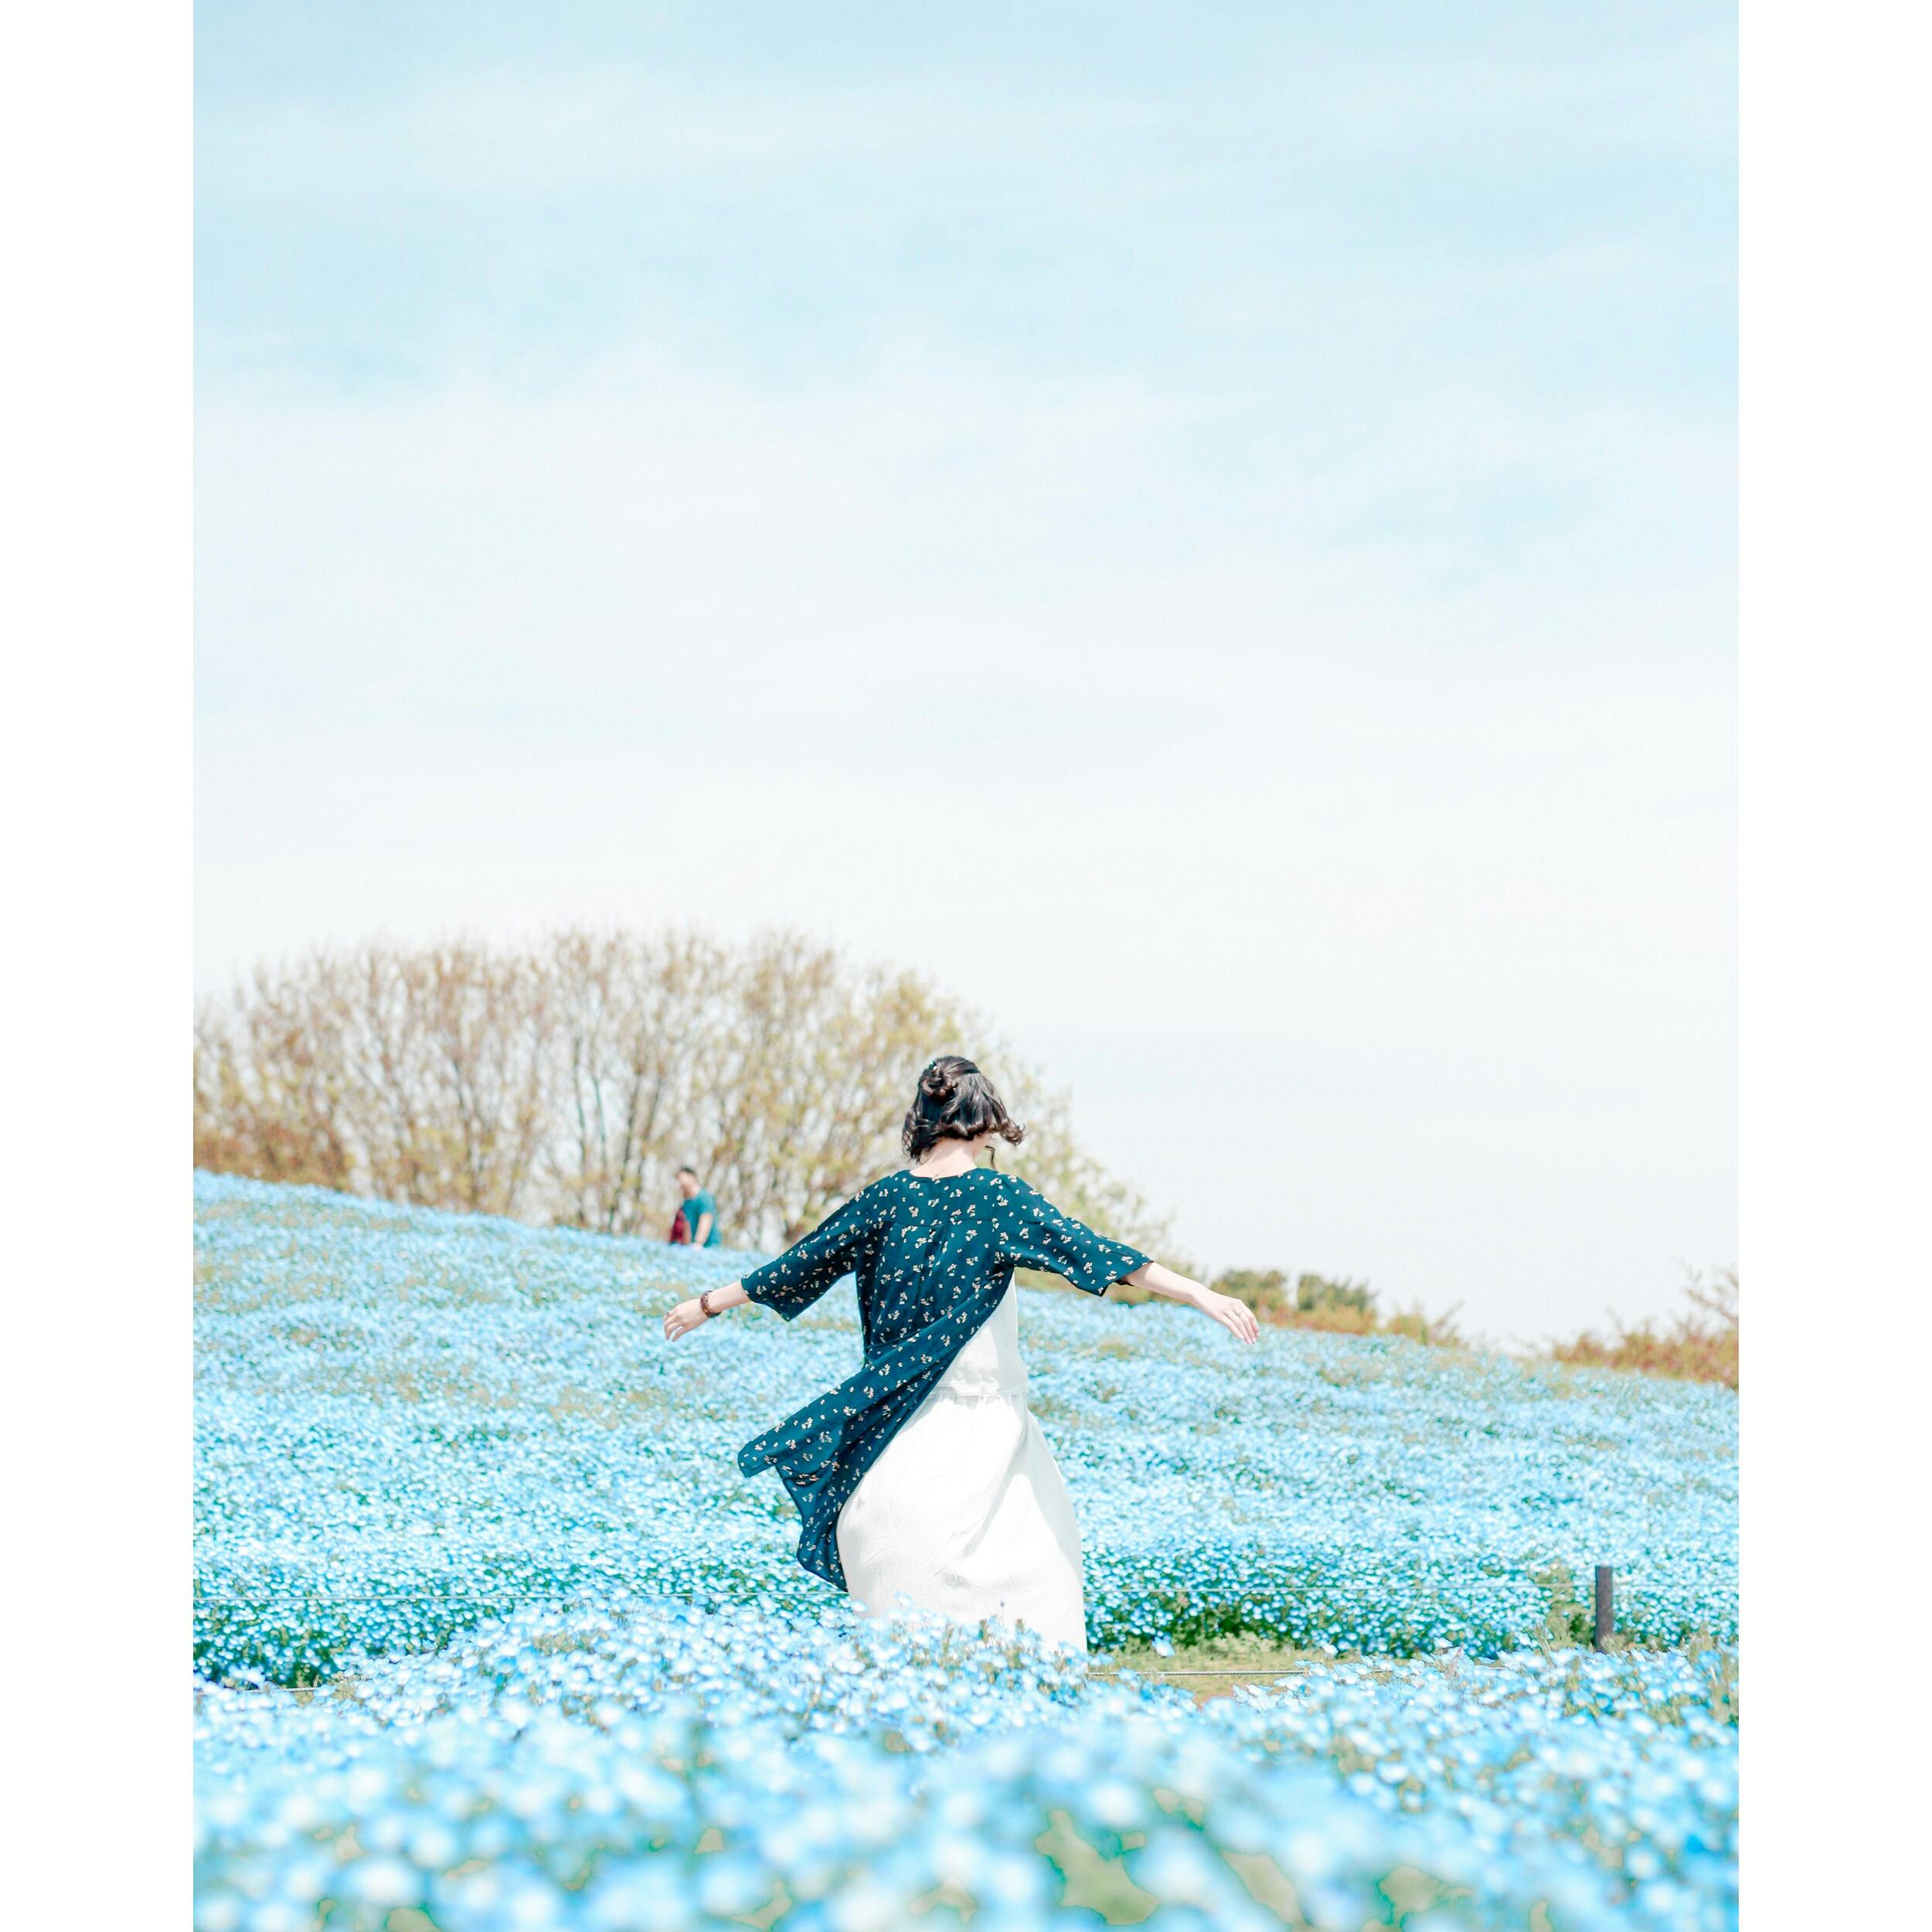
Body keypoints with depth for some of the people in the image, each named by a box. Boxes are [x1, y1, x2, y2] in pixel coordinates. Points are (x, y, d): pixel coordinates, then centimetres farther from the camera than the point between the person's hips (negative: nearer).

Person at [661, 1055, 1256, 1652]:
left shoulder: (888, 1196, 4)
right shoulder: (997, 1194, -5)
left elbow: (804, 1260, 11)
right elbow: (1086, 1248, -12)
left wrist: (708, 1304, 25)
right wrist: (1203, 1295, -14)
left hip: (900, 1413, 3)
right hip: (984, 1410, -3)